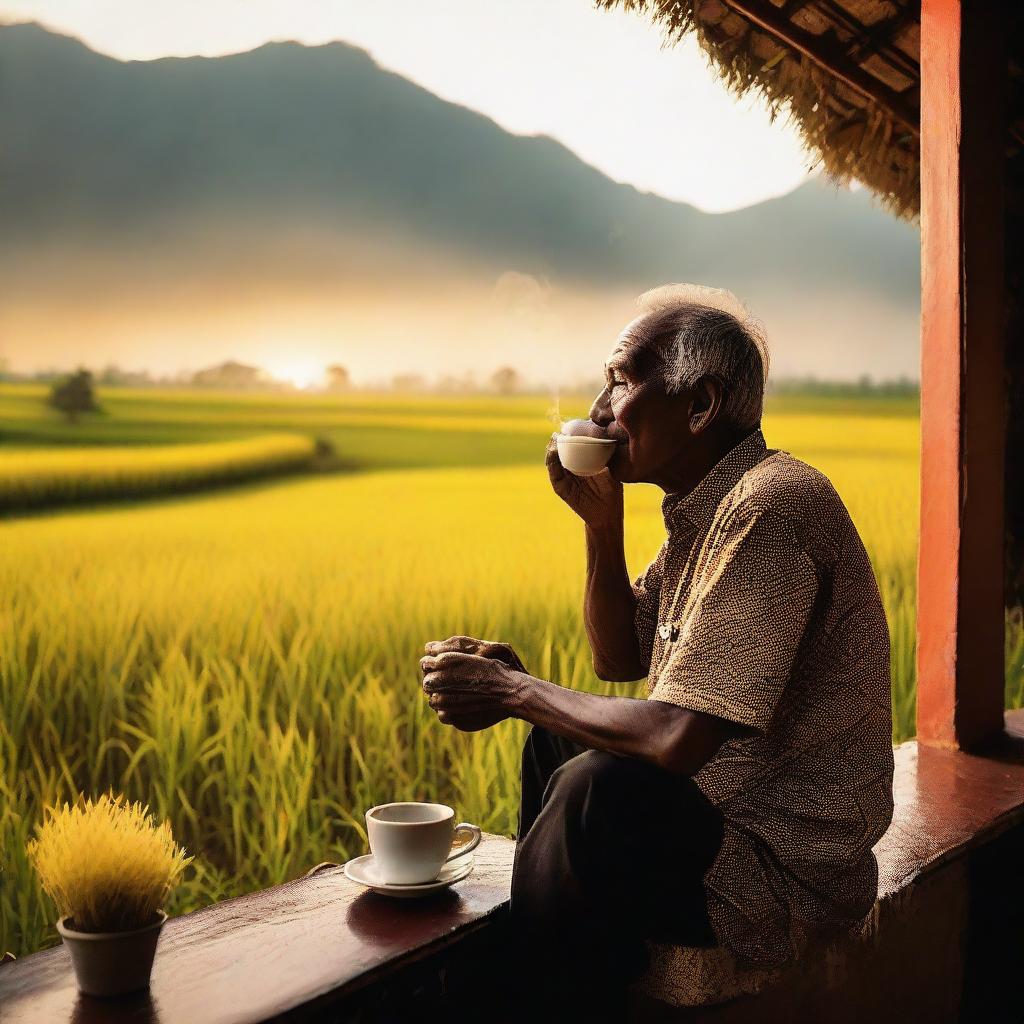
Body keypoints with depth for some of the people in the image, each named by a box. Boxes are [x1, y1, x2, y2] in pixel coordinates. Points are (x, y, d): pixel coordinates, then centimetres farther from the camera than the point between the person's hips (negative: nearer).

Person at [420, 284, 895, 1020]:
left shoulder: (769, 505, -25)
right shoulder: (710, 505, 7)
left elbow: (679, 738, -30)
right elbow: (620, 660, 13)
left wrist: (513, 691, -17)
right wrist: (602, 523, -1)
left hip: (791, 864, -10)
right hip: (729, 799, 10)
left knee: (599, 787, -31)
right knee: (554, 733, 19)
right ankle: (530, 941, 29)